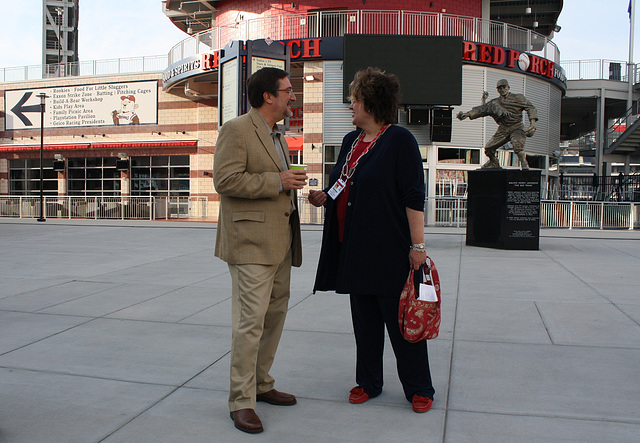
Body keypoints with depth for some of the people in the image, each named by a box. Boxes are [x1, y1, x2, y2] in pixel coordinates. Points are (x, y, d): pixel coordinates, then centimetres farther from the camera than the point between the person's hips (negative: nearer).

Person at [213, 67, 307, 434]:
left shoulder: (277, 136, 21)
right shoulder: (236, 130, -7)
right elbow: (226, 180, -17)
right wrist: (277, 181, -18)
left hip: (280, 241, 9)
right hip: (252, 242, -9)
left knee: (275, 315, 12)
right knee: (250, 320, -8)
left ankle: (262, 385, 26)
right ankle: (242, 401, 3)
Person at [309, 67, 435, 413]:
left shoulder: (399, 140, -9)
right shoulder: (351, 140, 14)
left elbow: (414, 197, -13)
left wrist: (418, 246, -17)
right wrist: (324, 197, 3)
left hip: (390, 248, -7)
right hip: (354, 247, 7)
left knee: (400, 318, 2)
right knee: (364, 319, 14)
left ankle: (419, 389, 17)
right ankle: (368, 382, 28)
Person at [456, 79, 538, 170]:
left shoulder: (518, 98, 2)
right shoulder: (495, 102, 10)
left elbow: (530, 108, 0)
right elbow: (481, 109, 6)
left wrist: (533, 122, -14)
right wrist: (467, 114, -8)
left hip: (516, 128, -5)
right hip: (503, 130, 5)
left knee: (517, 144, -34)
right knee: (489, 148, 3)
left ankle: (524, 165, -24)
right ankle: (494, 163, 30)